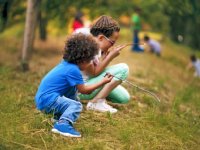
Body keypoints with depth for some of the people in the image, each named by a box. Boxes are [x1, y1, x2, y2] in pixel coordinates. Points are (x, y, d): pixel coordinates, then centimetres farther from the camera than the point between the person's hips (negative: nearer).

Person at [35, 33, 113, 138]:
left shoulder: (66, 64, 9)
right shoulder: (73, 70, -17)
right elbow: (84, 90, -9)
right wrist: (102, 82, -2)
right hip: (47, 101, -10)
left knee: (73, 89, 24)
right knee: (76, 106, -16)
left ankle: (59, 116, 24)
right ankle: (62, 124, -34)